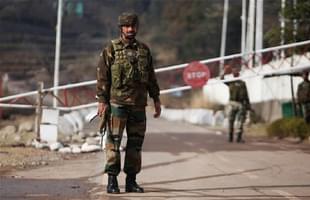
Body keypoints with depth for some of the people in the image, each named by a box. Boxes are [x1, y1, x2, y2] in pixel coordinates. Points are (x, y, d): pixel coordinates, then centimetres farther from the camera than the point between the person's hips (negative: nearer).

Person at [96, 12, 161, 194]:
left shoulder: (144, 50, 12)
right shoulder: (111, 49, 0)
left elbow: (151, 77, 17)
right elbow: (103, 76, -2)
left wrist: (156, 99, 13)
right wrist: (102, 100, -8)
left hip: (138, 104, 4)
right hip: (117, 102, -4)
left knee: (136, 143, 6)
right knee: (114, 141, -6)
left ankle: (131, 180, 13)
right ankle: (112, 180, -3)